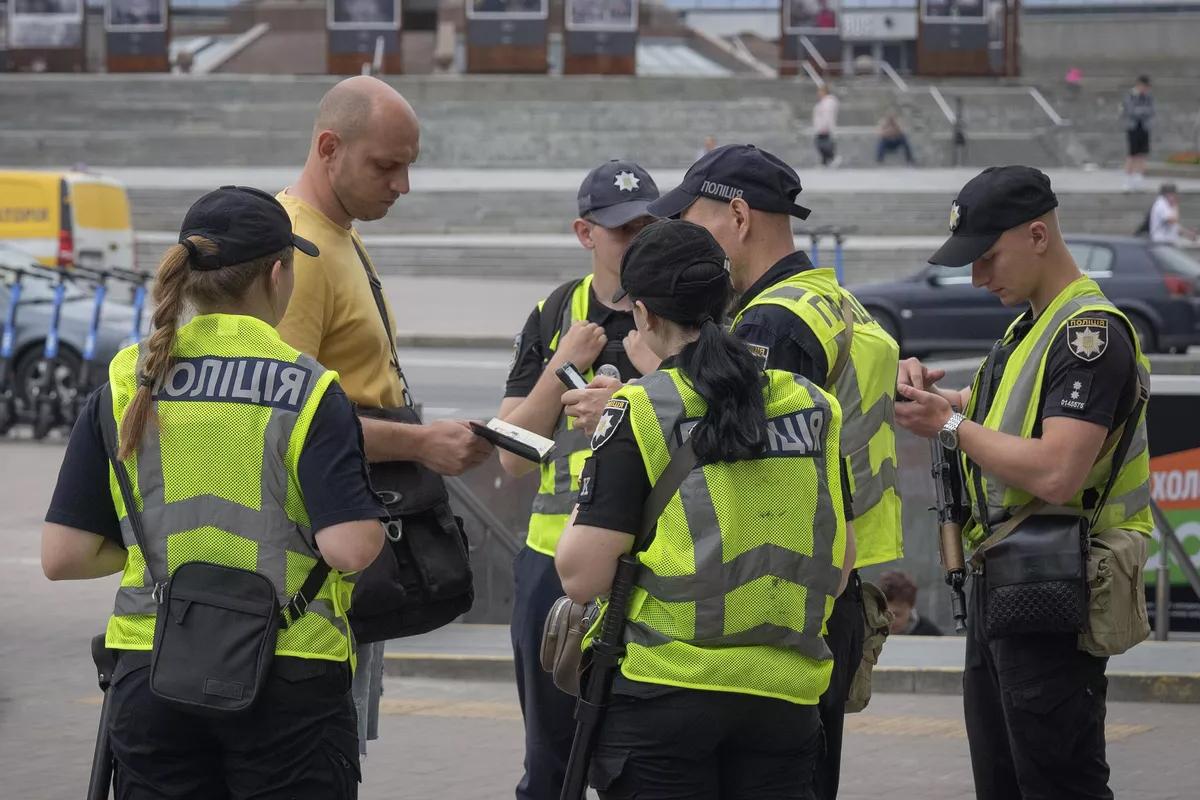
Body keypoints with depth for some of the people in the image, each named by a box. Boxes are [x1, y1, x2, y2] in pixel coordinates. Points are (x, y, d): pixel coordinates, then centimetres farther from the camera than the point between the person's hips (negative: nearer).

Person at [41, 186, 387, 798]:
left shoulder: (125, 385, 2)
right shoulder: (309, 392, -7)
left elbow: (63, 556, 0)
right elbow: (350, 549, -17)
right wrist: (377, 522, 5)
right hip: (288, 683, -3)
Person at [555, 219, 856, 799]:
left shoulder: (639, 412, -8)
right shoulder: (812, 406, 5)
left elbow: (582, 578, -11)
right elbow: (839, 572, 11)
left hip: (666, 691, -4)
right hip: (784, 695, 4)